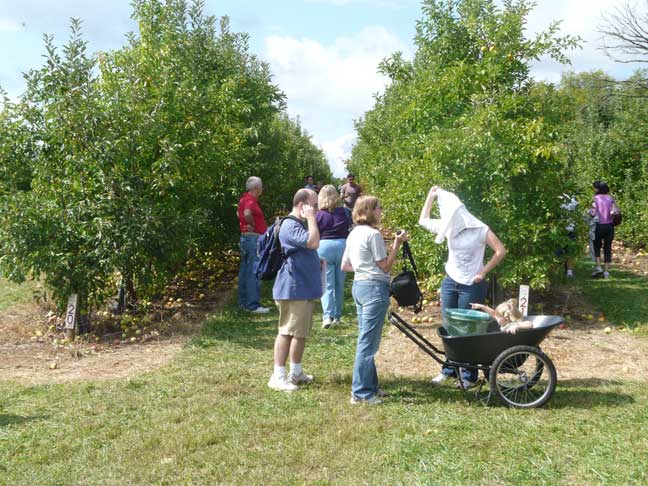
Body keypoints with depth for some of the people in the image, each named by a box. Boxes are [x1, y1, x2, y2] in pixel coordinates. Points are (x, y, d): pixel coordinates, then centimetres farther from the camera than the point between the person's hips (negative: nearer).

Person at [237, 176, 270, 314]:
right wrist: (253, 225, -18)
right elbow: (247, 213, -35)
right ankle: (253, 304, -9)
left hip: (245, 237, 11)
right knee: (254, 272, -10)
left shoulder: (244, 199, 15)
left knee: (245, 271, 13)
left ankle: (243, 302, 20)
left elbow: (239, 213, 31)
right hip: (253, 238, -11)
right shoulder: (251, 200, -16)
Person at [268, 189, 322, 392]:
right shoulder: (290, 226, -17)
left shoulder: (301, 224, 18)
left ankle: (296, 373, 25)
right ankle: (278, 376, -2)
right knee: (287, 331, -7)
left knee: (301, 332, 15)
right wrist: (311, 219, -21)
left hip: (304, 289, 10)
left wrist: (317, 262, 15)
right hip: (293, 289, -10)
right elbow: (313, 243, -29)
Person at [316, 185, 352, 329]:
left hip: (324, 247, -2)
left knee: (327, 285, -1)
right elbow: (350, 229, 8)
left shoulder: (319, 215, -5)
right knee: (340, 284, 12)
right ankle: (337, 316, 19)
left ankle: (328, 315, -16)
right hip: (343, 246, 3)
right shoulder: (343, 213, 1)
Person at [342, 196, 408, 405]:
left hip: (359, 285, 10)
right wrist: (397, 244, -6)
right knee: (368, 342, -5)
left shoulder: (354, 233, 13)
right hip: (374, 287, -10)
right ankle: (361, 392, 0)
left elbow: (345, 266, 16)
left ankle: (370, 385, 25)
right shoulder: (373, 234, -14)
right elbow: (385, 266, -11)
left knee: (365, 339, 16)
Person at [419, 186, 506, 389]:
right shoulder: (449, 227, 3)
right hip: (450, 282, 6)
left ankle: (469, 376, 11)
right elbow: (423, 220, 15)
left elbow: (501, 251, -10)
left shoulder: (479, 229, -13)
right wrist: (431, 196, 8)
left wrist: (483, 273, -11)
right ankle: (449, 369, 23)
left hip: (471, 286, -6)